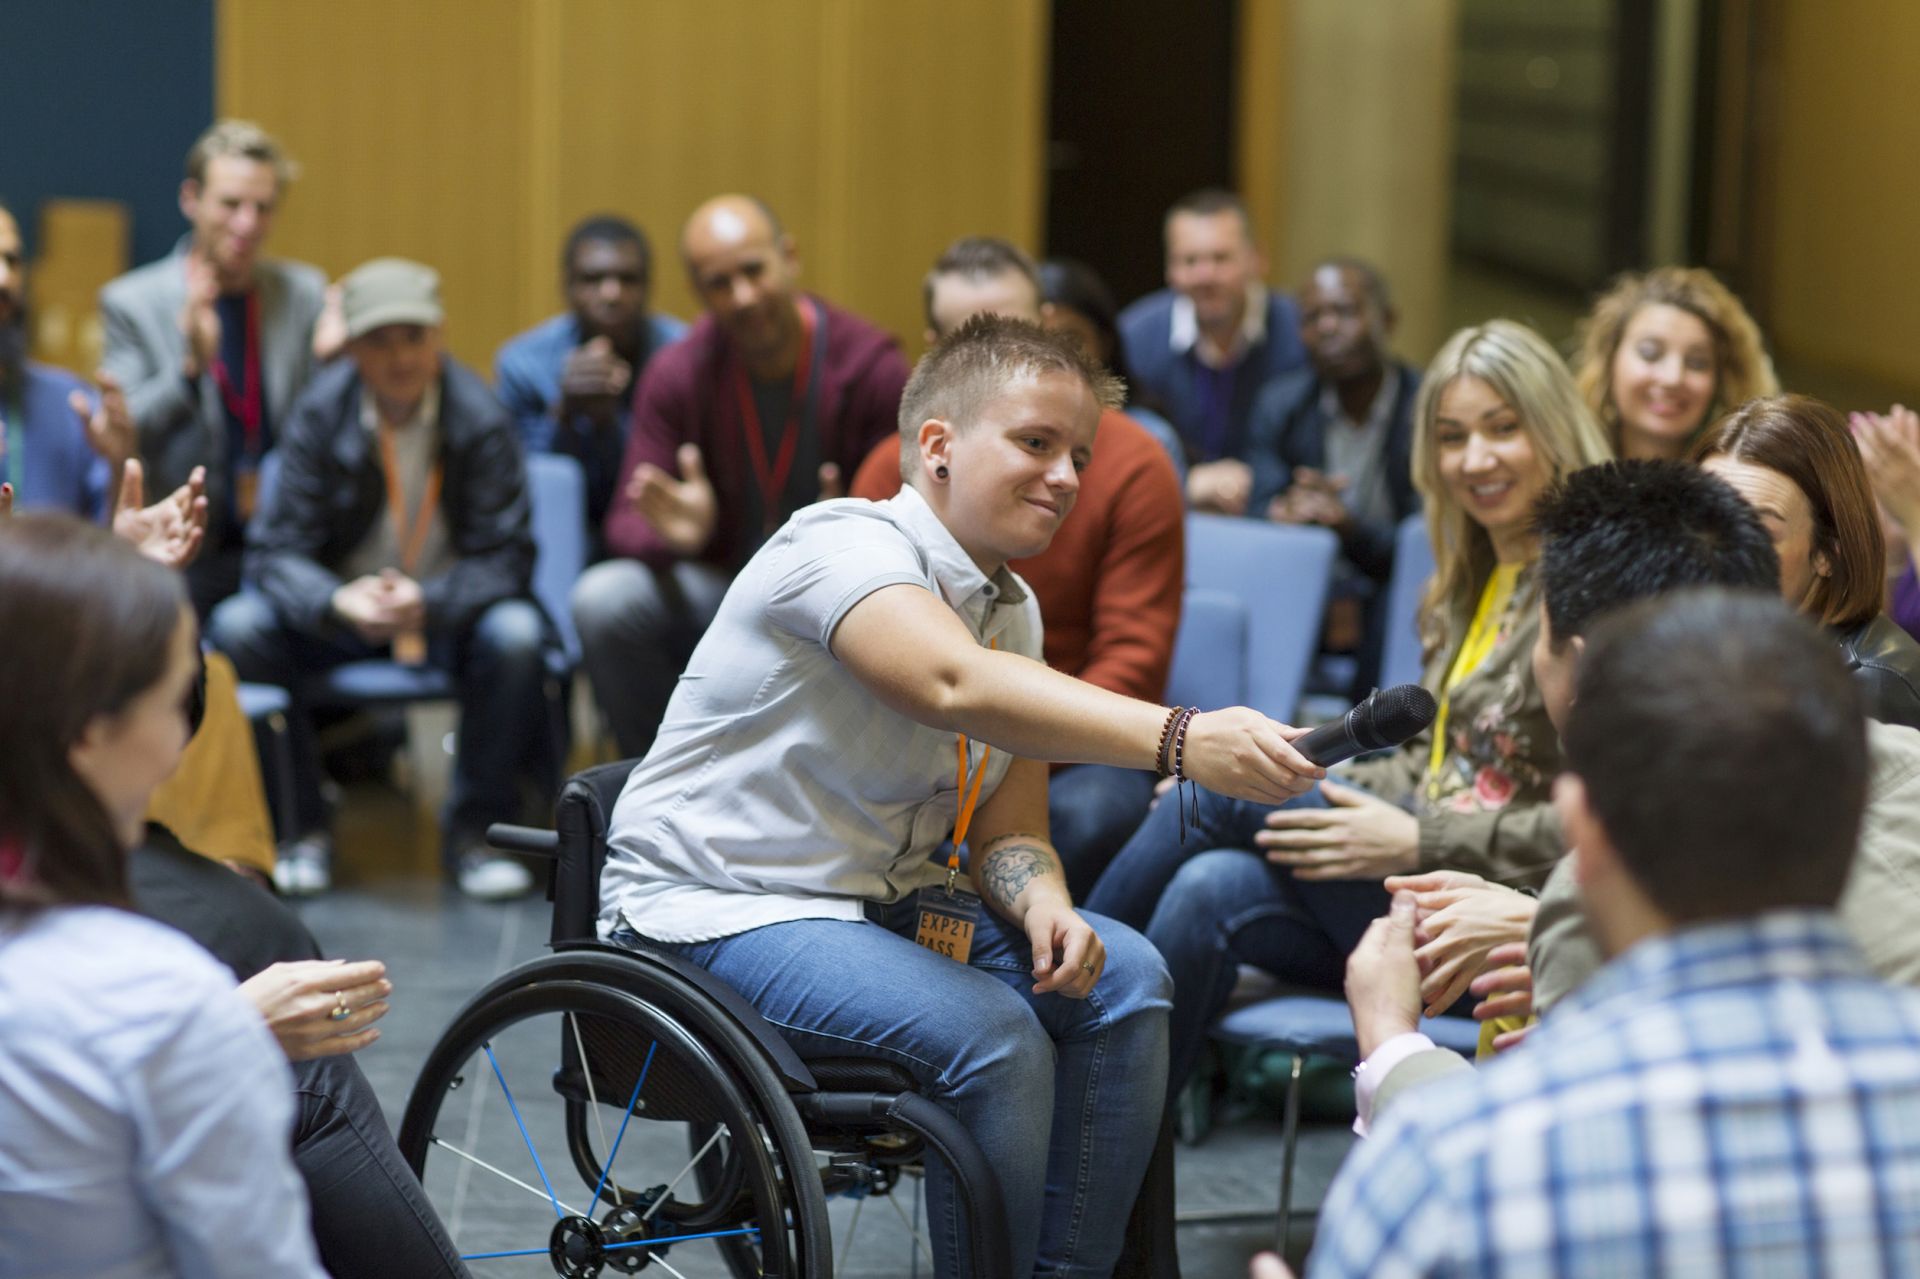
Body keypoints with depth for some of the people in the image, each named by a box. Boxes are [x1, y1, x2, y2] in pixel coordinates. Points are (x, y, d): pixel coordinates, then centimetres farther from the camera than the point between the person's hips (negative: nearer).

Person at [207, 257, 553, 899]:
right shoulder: (320, 413, -9)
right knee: (237, 627, -25)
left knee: (515, 634, -33)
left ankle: (473, 828, -11)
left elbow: (504, 558, -15)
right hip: (342, 609, 2)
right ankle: (301, 827, -8)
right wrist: (339, 603, -34)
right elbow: (276, 552, -12)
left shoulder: (480, 420, -13)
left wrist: (428, 602, -36)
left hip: (449, 608, -1)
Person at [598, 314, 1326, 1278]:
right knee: (995, 1038, -27)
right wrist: (1183, 739, -50)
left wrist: (1043, 909, -16)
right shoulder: (846, 547, -19)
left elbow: (1006, 832, 10)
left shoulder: (1012, 609, 9)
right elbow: (959, 687, -40)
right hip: (720, 908, -9)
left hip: (884, 900, 9)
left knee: (1123, 980, -8)